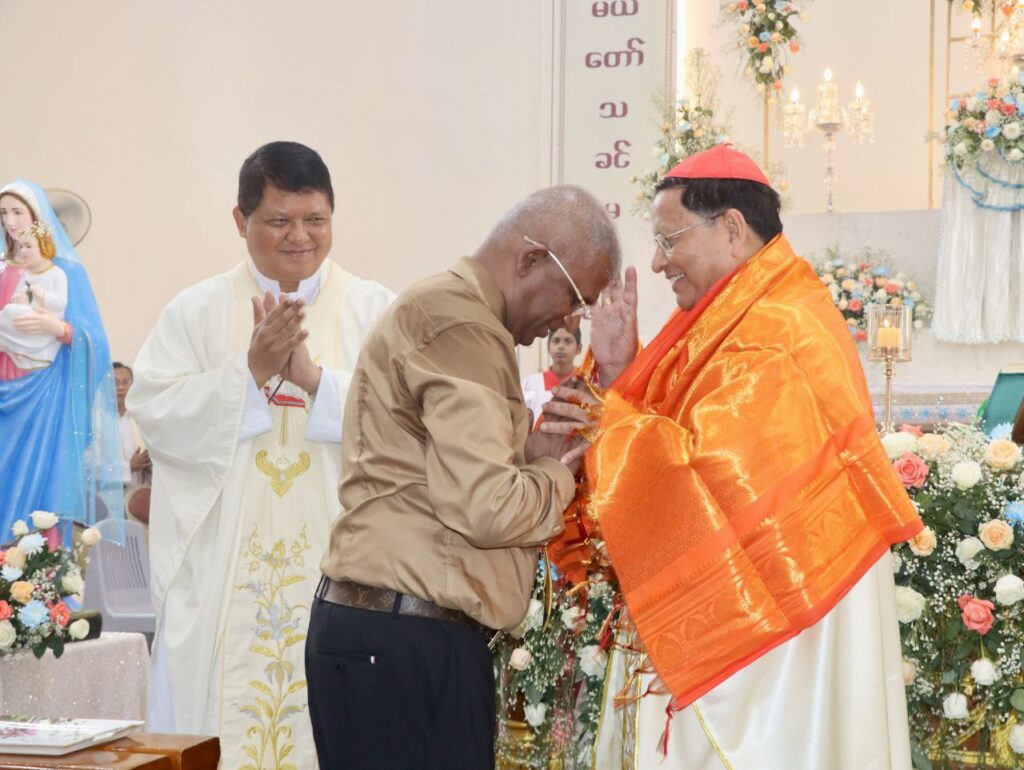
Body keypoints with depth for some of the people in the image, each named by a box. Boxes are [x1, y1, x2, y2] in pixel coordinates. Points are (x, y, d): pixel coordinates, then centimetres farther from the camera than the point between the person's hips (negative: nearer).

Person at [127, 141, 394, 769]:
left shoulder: (373, 310, 4)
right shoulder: (196, 311, 6)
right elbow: (154, 413, -5)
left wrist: (314, 376, -17)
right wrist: (250, 371, -14)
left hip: (340, 567, 0)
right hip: (224, 570, 0)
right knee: (225, 713, 3)